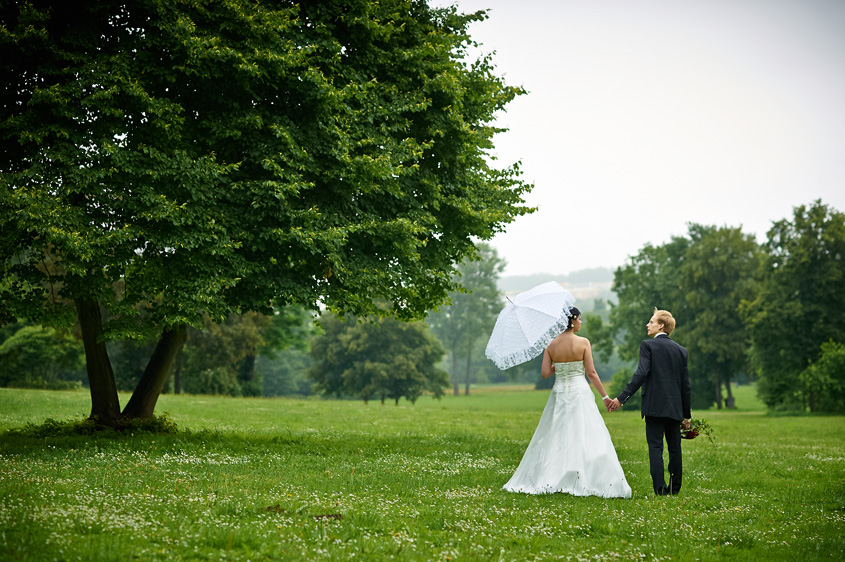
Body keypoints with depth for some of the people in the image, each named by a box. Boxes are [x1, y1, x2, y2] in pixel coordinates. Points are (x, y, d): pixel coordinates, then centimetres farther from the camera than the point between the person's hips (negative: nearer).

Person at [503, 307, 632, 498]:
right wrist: (605, 396, 2)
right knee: (586, 438, -2)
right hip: (580, 392, -4)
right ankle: (586, 480, -7)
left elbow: (545, 373, -3)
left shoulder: (551, 345, 0)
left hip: (559, 395, 4)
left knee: (554, 439, 11)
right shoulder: (583, 342, -7)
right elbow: (591, 373, -7)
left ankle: (546, 480, 10)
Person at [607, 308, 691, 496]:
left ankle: (660, 488, -9)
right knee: (675, 447, 13)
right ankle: (675, 488, 19)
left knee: (655, 447, -3)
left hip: (654, 406, -5)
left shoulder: (648, 345, -4)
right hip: (675, 407, 5)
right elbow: (685, 384, 12)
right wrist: (686, 415, 17)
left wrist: (621, 398, -16)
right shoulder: (681, 350, 12)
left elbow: (641, 374, -16)